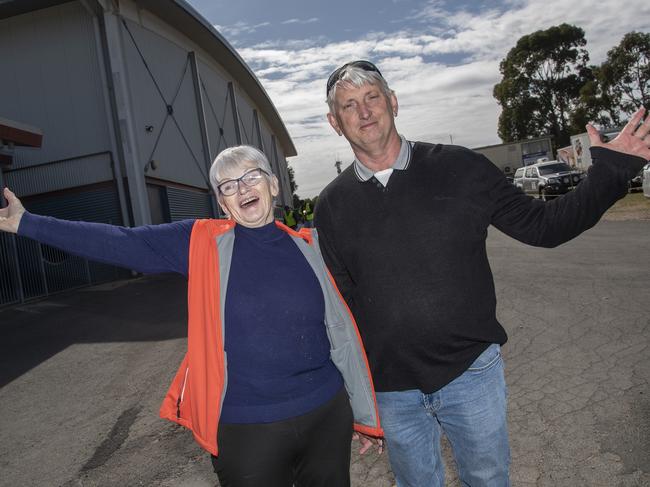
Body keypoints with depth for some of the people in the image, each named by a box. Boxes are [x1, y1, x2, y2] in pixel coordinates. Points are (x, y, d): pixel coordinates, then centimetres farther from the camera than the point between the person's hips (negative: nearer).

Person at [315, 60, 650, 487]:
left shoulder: (459, 167, -6)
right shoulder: (332, 205, -3)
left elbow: (540, 225, 0)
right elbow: (339, 302, 2)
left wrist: (610, 174, -13)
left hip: (471, 371, 0)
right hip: (392, 389, 1)